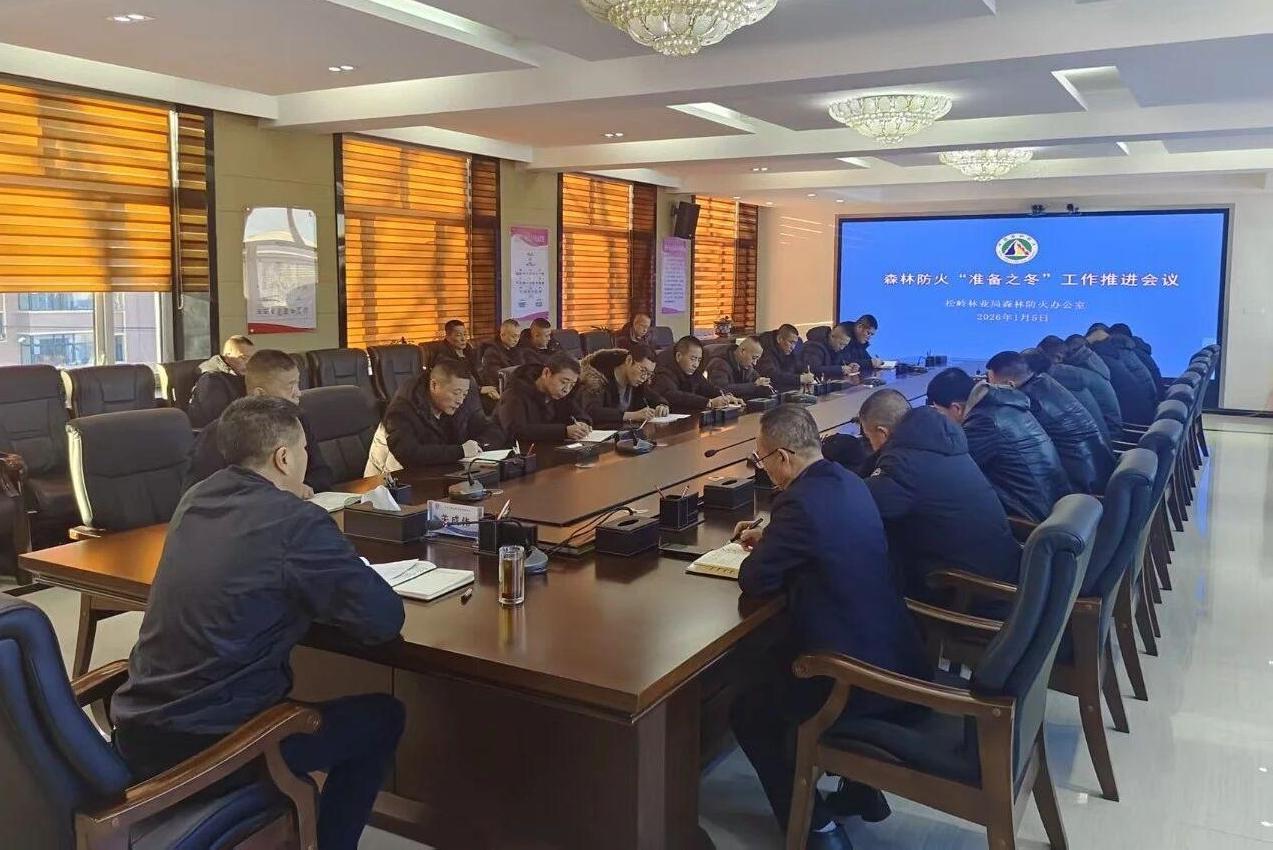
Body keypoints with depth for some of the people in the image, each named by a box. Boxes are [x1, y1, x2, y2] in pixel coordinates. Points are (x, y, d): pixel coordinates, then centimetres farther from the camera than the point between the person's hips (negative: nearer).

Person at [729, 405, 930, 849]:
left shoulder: (800, 501, -22)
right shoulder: (846, 482, 6)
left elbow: (754, 581, -15)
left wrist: (759, 553, 5)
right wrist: (769, 538, 18)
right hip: (893, 654, 9)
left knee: (747, 714, 12)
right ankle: (861, 791, 38)